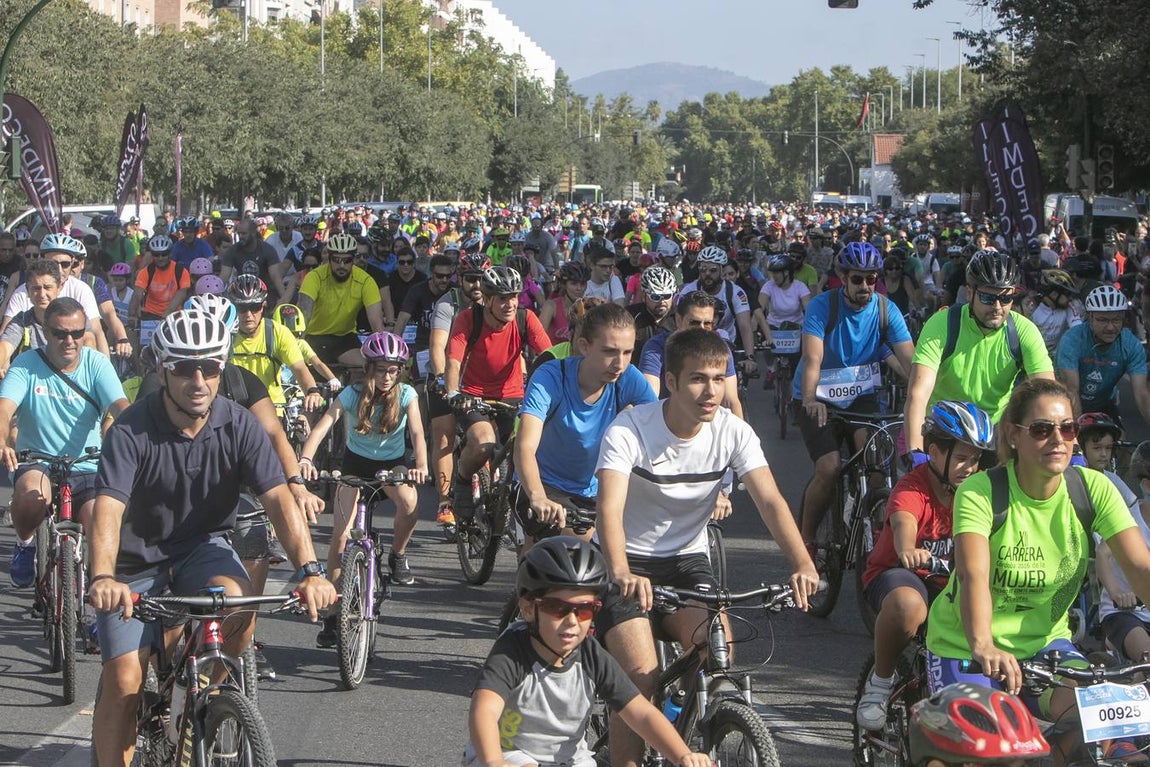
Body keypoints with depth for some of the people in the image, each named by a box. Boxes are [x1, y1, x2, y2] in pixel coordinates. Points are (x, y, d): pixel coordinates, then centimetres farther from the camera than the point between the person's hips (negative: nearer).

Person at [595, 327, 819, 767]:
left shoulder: (733, 433, -10)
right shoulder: (629, 430, -21)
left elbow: (770, 500, -21)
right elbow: (609, 508, -33)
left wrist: (802, 565, -39)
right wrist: (622, 574, -52)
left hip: (686, 559, 3)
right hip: (627, 561, -3)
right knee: (640, 673, -23)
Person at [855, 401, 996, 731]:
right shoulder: (912, 488, -21)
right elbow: (903, 522, -42)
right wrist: (908, 551, -66)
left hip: (949, 580, 5)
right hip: (896, 572, -5)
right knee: (907, 604, -40)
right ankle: (880, 681, -14)